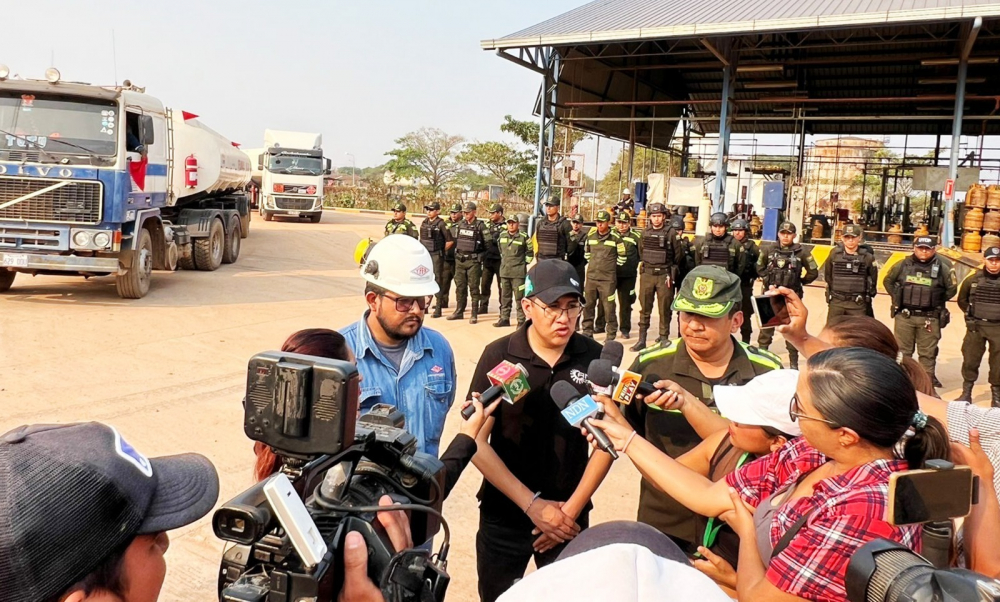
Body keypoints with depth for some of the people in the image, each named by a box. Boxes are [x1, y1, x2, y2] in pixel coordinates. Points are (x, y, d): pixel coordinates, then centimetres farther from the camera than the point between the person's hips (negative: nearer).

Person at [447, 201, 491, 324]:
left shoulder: (480, 226, -7)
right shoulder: (461, 224, 10)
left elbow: (488, 243, -9)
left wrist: (480, 256, -7)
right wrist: (456, 252, 14)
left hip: (473, 261, -6)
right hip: (460, 260, 6)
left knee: (473, 288, -1)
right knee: (460, 287, 11)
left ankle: (474, 314, 4)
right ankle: (459, 312, 20)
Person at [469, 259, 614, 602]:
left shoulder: (594, 359, -7)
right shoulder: (499, 356, -11)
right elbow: (474, 440, -11)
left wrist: (572, 509, -7)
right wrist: (531, 503, -13)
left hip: (569, 519, 1)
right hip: (504, 515, 0)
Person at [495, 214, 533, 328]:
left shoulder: (524, 237, -5)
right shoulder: (502, 236, 8)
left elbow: (530, 252, 3)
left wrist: (524, 262, 2)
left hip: (518, 272, -5)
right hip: (504, 271, 5)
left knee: (519, 297, -5)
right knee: (505, 296, 12)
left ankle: (521, 320, 0)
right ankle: (504, 318, 20)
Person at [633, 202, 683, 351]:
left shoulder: (671, 233, -5)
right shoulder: (645, 232, 7)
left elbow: (678, 255, 1)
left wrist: (671, 271, 8)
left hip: (664, 275, -3)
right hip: (647, 274, 3)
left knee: (664, 309, 3)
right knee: (645, 308, 5)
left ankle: (664, 338, 11)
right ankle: (641, 339, 10)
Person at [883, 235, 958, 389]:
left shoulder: (942, 268, -2)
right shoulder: (903, 265, 1)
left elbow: (952, 288, 9)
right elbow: (887, 281, 14)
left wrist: (937, 302, 3)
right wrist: (897, 297, 6)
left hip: (929, 318, -1)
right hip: (904, 316, 1)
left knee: (927, 352, 6)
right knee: (902, 350, 10)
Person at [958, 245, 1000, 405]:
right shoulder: (973, 280, 0)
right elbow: (962, 300, 15)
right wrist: (972, 314, 8)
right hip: (976, 327, 1)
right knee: (970, 360, 5)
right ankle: (966, 393, 17)